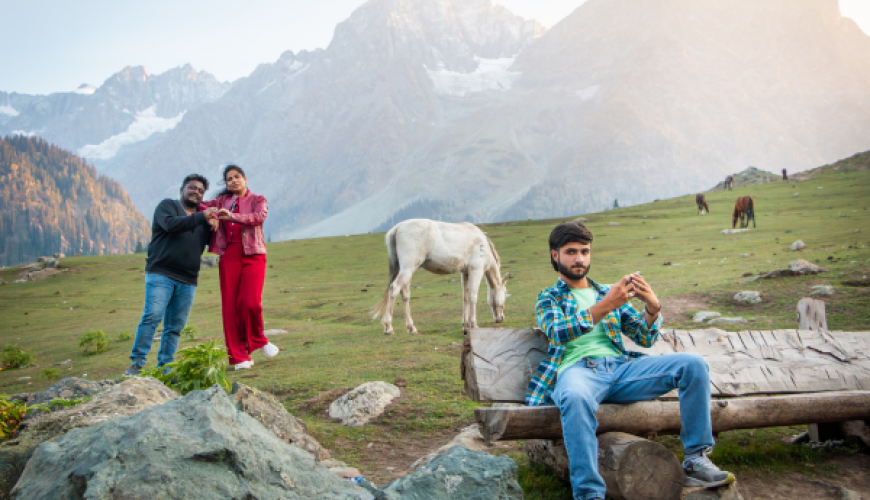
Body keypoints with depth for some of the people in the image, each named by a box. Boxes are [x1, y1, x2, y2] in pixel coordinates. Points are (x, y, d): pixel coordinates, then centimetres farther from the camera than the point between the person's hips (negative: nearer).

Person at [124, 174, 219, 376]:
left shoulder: (203, 218, 24)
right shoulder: (167, 206, 8)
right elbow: (170, 224, -14)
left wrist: (214, 228, 3)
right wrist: (201, 217, -20)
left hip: (187, 281, 5)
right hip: (160, 274, -5)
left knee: (175, 326, 1)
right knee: (152, 316, -16)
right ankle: (137, 363, -10)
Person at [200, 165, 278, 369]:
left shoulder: (258, 199, 8)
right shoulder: (222, 201, 18)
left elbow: (259, 217, -12)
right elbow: (200, 205, 16)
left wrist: (232, 216, -25)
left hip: (252, 255, -3)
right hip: (228, 256, 3)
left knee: (250, 302, -17)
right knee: (229, 305, -3)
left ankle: (258, 340, 13)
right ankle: (239, 357, 4)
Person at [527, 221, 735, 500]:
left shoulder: (608, 293, 28)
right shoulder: (548, 298, 17)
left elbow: (645, 338, 20)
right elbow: (558, 332, -7)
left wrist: (652, 307, -2)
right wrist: (605, 306, -19)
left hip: (620, 366, 5)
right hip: (577, 369, -4)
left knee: (694, 364, -16)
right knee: (575, 398, -42)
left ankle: (695, 461, -11)